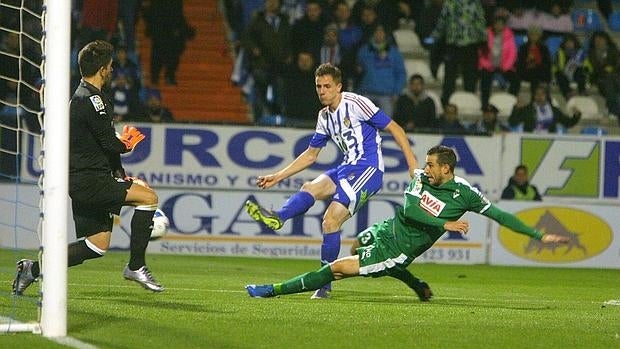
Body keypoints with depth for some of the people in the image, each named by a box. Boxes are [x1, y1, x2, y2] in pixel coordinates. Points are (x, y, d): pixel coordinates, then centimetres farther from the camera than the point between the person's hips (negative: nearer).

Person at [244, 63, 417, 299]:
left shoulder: (356, 104, -8)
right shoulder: (324, 117, 15)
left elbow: (394, 128, -6)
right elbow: (311, 155, 24)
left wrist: (412, 164, -12)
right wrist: (278, 177, 18)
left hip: (368, 170, -8)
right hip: (346, 169, 8)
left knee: (331, 220, -20)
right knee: (311, 188, -21)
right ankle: (278, 218, -47)